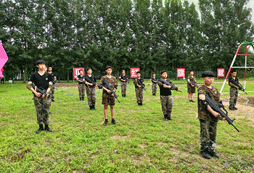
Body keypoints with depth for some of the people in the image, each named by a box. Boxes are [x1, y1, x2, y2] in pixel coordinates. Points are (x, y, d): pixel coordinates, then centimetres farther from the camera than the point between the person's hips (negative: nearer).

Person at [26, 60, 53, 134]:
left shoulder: (48, 75, 6)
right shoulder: (34, 75, 3)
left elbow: (50, 85, 4)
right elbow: (28, 85, 0)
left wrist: (46, 93, -11)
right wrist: (35, 92, -11)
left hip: (46, 97, 0)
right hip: (37, 97, 0)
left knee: (46, 112, 5)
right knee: (39, 112, 5)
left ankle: (46, 126, 18)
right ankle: (40, 127, 18)